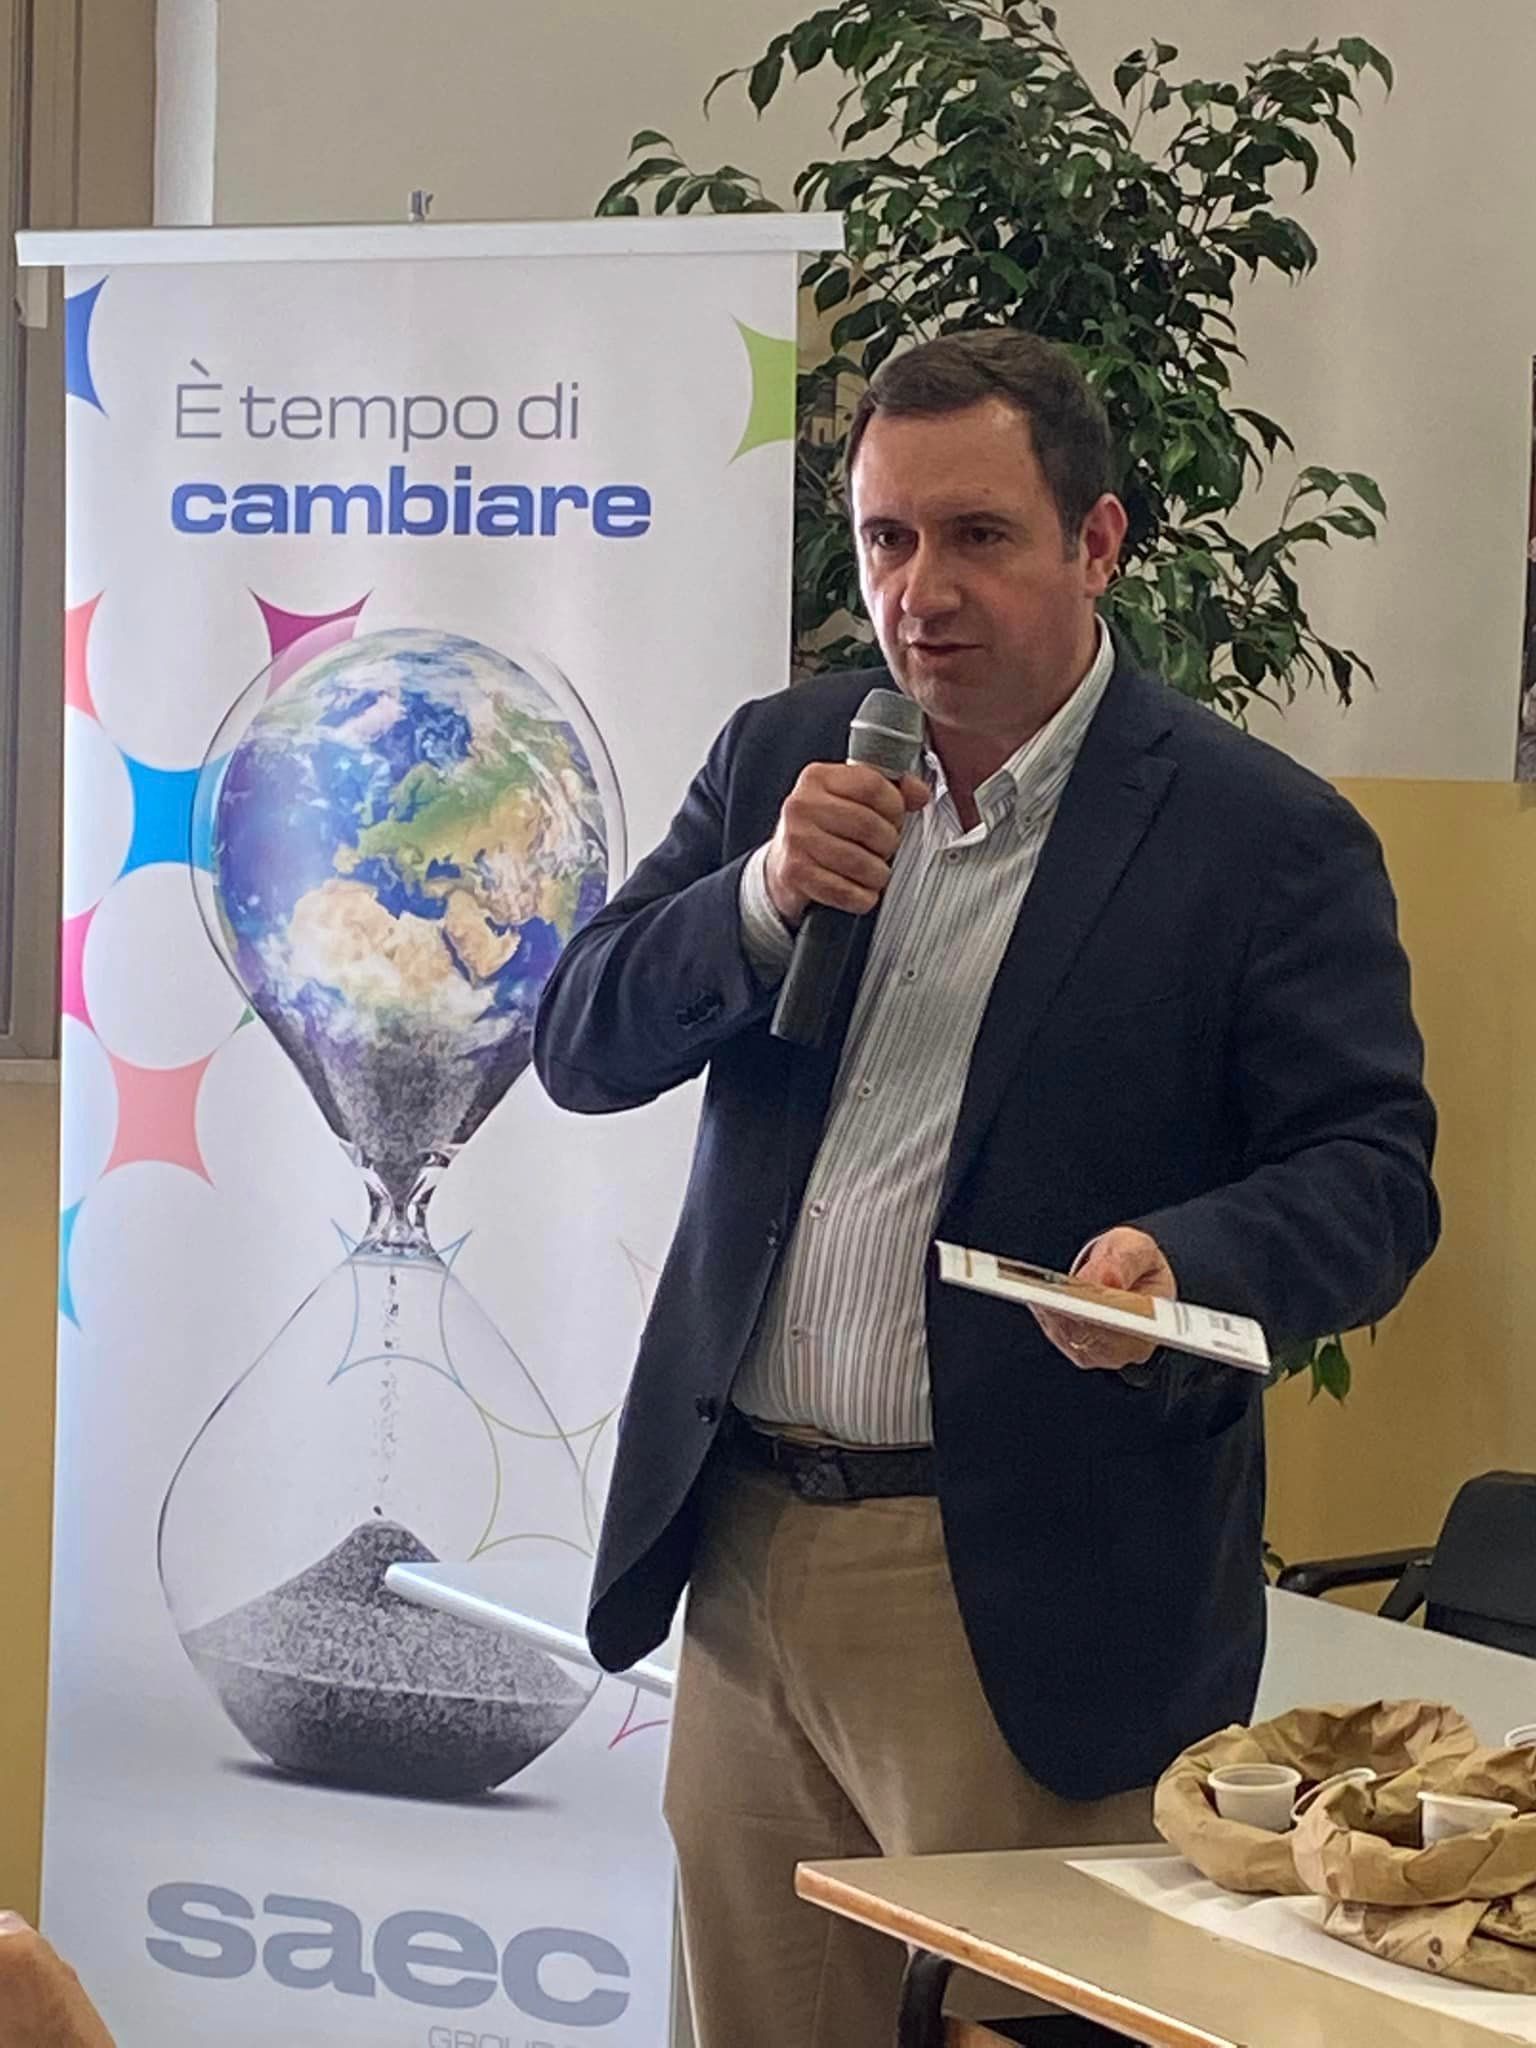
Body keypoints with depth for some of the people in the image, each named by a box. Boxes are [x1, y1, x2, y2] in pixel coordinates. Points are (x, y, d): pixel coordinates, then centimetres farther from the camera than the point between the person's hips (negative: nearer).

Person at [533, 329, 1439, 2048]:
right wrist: (762, 902, -12)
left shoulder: (1264, 840, -6)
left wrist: (1184, 1261, -28)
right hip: (744, 1560, 5)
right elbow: (579, 1048, 7)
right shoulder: (781, 761, 11)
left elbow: (1369, 1175, -7)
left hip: (1026, 1610, -5)